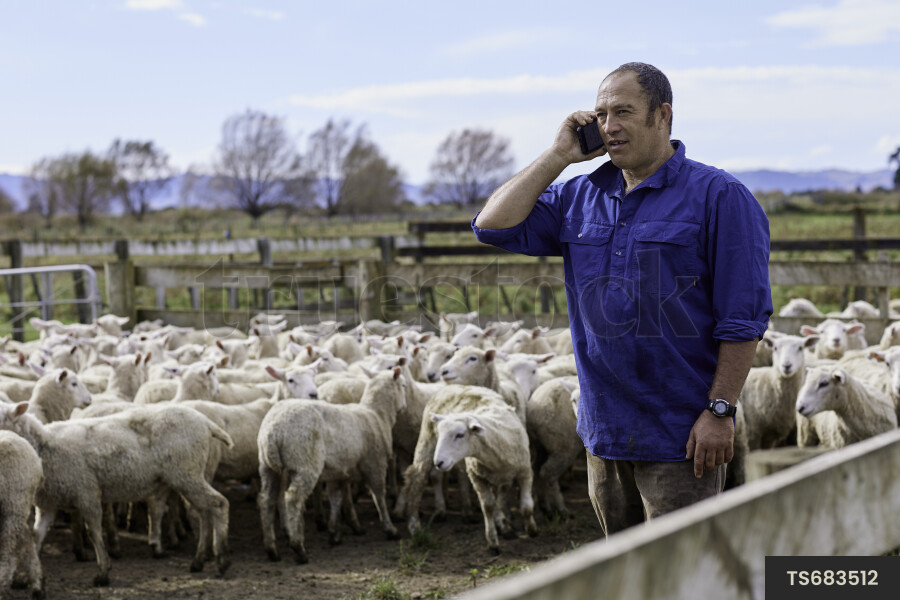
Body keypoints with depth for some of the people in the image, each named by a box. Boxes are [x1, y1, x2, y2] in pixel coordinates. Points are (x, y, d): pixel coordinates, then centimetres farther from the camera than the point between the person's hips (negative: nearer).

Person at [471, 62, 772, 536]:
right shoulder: (580, 196, 11)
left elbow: (743, 316, -10)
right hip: (605, 434, 6)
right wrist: (559, 155, -1)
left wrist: (720, 411, -15)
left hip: (680, 436, -6)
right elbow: (495, 226, 2)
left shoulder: (718, 197, -7)